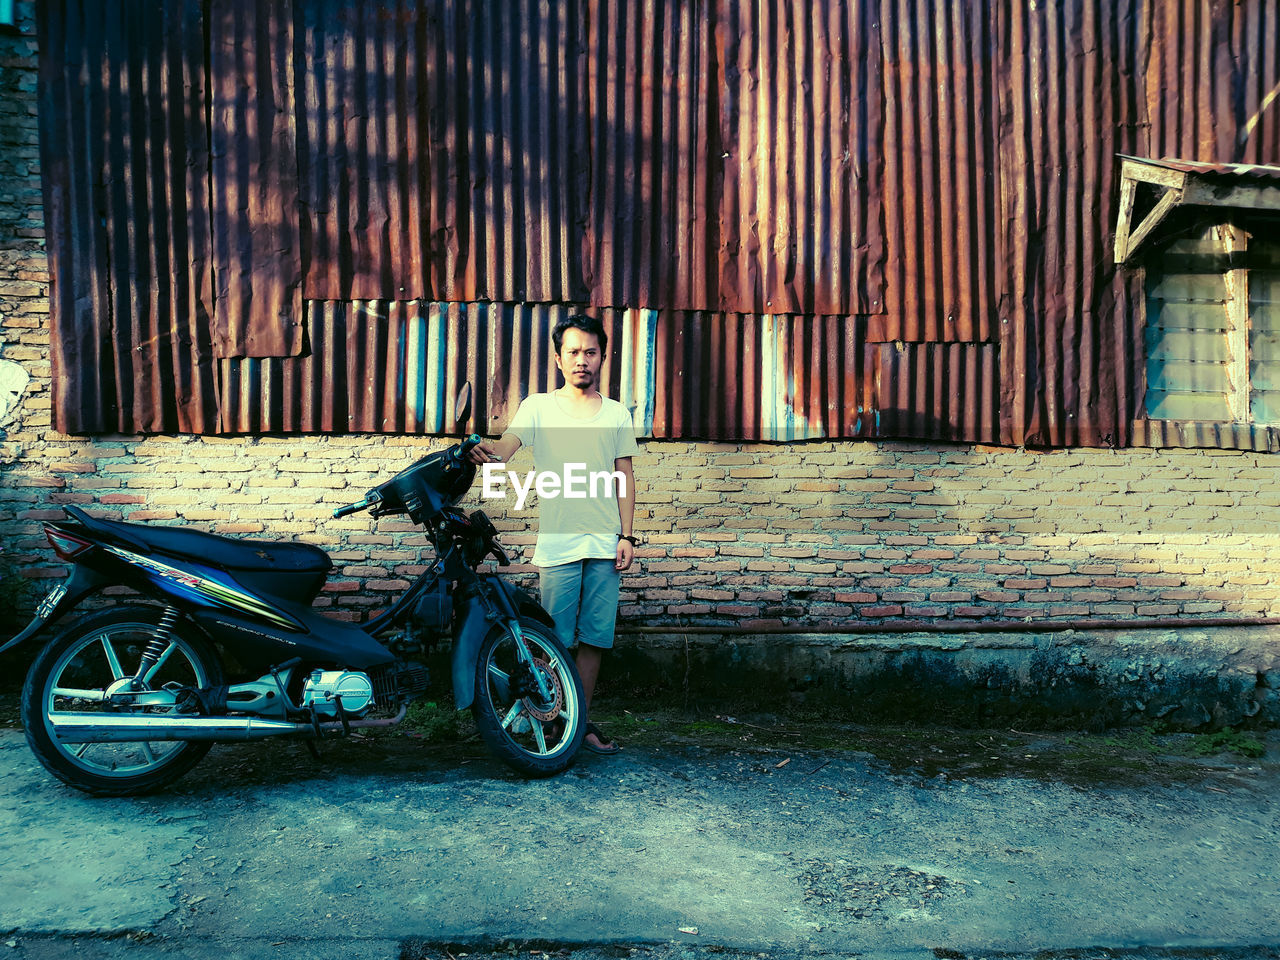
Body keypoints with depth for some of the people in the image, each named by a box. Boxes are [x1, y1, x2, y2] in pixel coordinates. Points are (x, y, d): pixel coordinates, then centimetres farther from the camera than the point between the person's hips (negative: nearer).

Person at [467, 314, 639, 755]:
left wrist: (627, 536, 4)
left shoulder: (617, 414, 13)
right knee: (556, 639, 0)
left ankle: (584, 720, 21)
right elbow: (508, 442, -11)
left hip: (605, 544, 3)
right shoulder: (537, 407, 6)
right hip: (557, 543, -2)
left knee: (596, 636, 7)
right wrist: (486, 449, -35)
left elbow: (624, 478, 12)